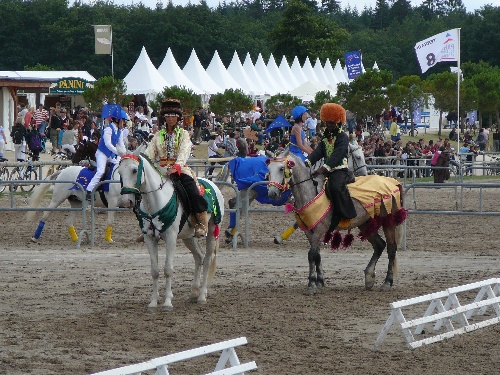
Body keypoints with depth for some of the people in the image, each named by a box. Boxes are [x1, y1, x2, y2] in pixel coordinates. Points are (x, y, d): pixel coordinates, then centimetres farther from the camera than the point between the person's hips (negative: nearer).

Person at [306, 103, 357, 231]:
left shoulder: (343, 137, -7)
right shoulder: (326, 137, 16)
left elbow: (337, 155, -21)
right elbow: (318, 152, 4)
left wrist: (324, 168, -33)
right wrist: (307, 163, -16)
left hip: (340, 170, -8)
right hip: (327, 170, 8)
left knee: (335, 186, -35)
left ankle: (346, 214, -25)